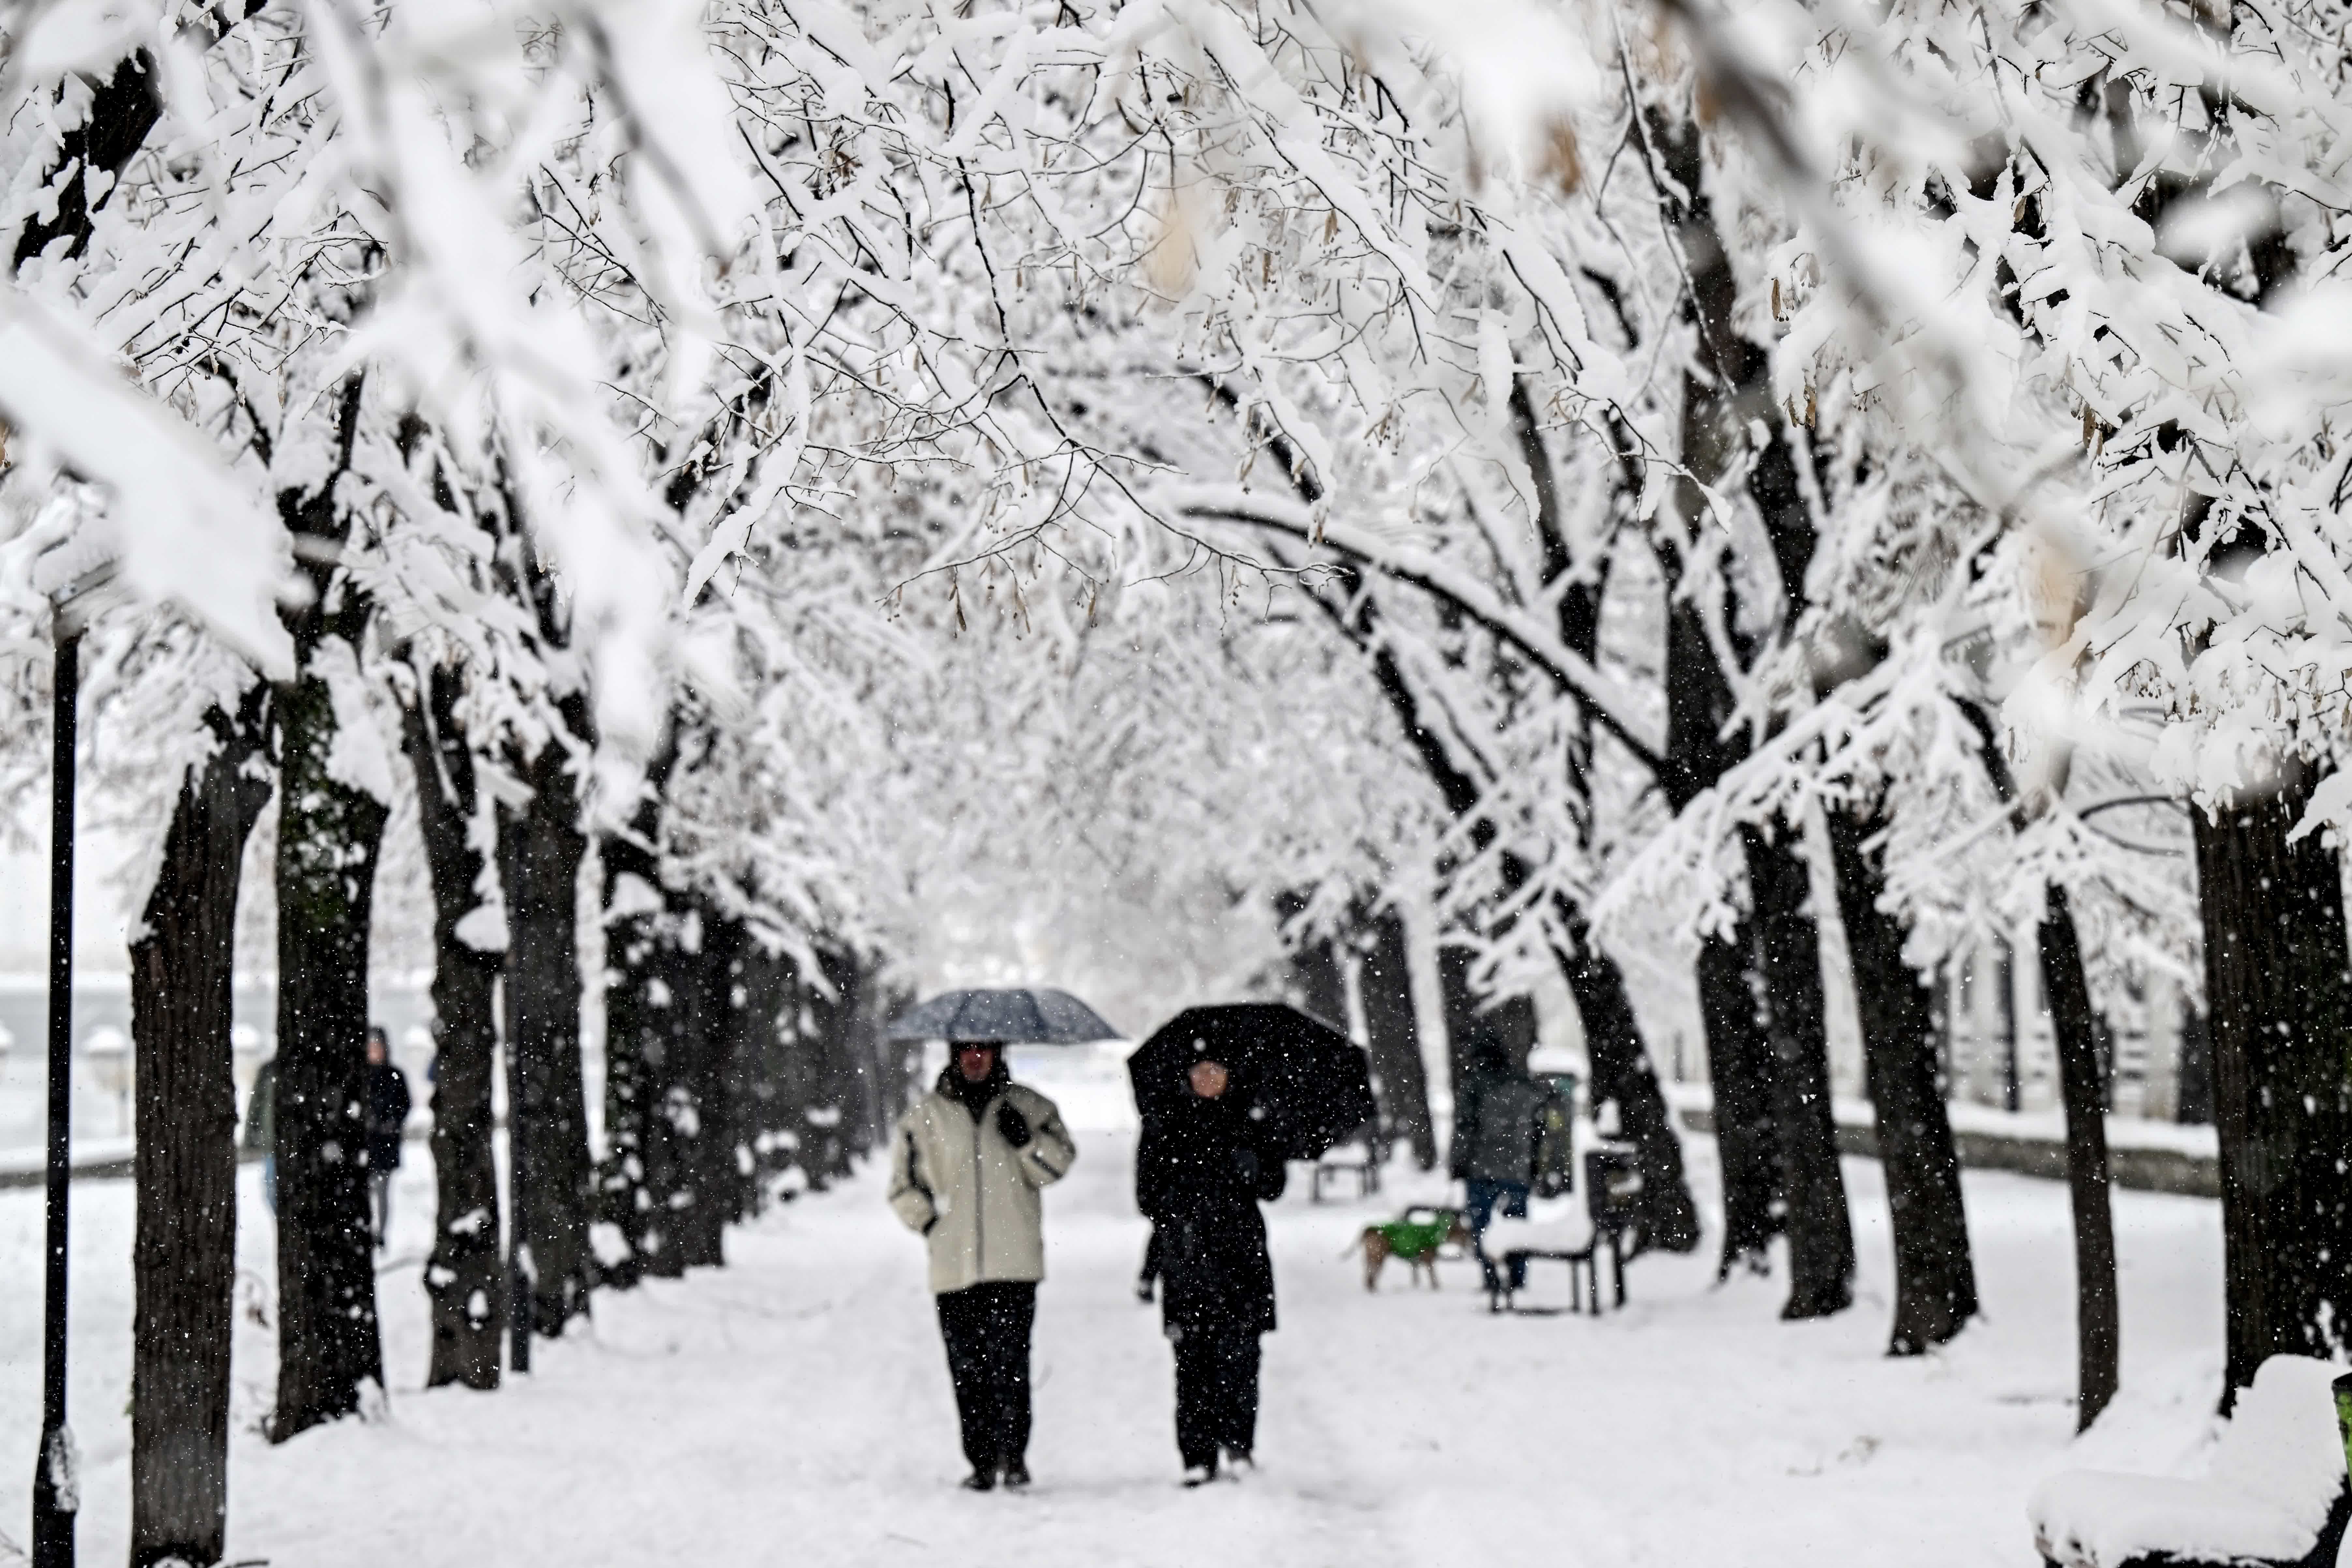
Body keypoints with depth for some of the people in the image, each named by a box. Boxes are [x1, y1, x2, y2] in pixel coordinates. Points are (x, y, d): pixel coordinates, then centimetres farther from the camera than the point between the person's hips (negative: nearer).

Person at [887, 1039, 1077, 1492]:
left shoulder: (1027, 1108, 10)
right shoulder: (926, 1117, 10)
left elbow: (1059, 1163, 8)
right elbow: (904, 1179, 18)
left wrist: (1027, 1142, -8)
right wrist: (928, 1223, 8)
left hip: (1014, 1263, -1)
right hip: (954, 1264, 1)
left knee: (1008, 1359, -12)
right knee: (967, 1366, 0)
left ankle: (1013, 1455, -6)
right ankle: (981, 1462, 6)